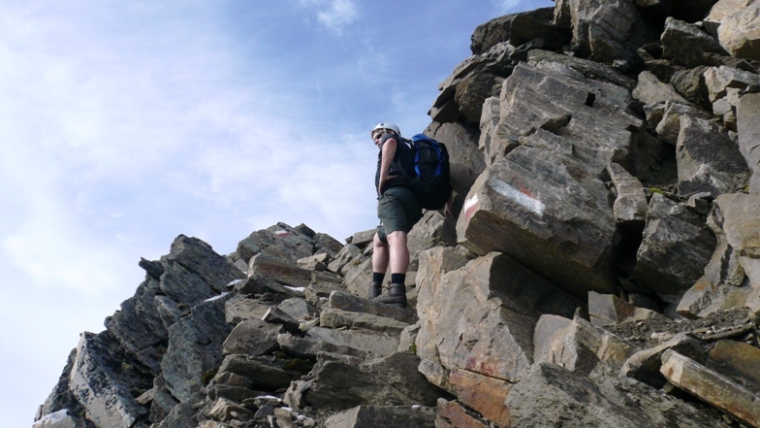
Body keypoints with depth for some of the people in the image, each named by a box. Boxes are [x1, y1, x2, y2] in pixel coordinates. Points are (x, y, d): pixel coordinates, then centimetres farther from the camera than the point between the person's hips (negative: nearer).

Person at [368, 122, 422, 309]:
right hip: (414, 202, 9)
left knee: (395, 238, -28)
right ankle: (374, 290, 15)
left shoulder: (390, 138, 19)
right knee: (379, 239, 25)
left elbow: (390, 142, -9)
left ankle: (397, 291, -50)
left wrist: (383, 176, -10)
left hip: (394, 194, -9)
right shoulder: (409, 148, 40)